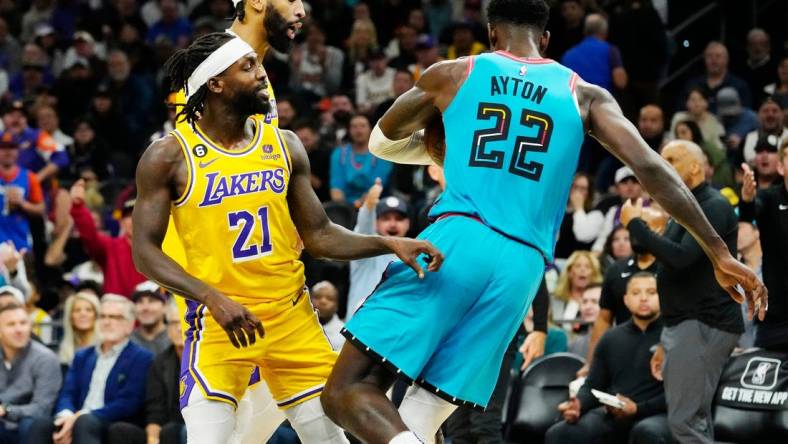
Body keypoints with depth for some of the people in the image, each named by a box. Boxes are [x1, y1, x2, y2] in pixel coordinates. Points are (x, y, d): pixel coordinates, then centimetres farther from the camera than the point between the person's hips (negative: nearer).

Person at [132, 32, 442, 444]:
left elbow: (317, 235, 11)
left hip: (291, 314, 4)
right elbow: (145, 251, -9)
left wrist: (389, 244, -4)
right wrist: (212, 298, -23)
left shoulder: (285, 146, 5)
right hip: (220, 319, -4)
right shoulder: (169, 156, -7)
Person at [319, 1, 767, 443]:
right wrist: (720, 253, 5)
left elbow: (382, 143, 30)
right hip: (522, 266, 3)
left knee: (347, 392, -6)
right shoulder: (585, 96, 16)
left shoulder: (453, 75, 15)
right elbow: (651, 167, 5)